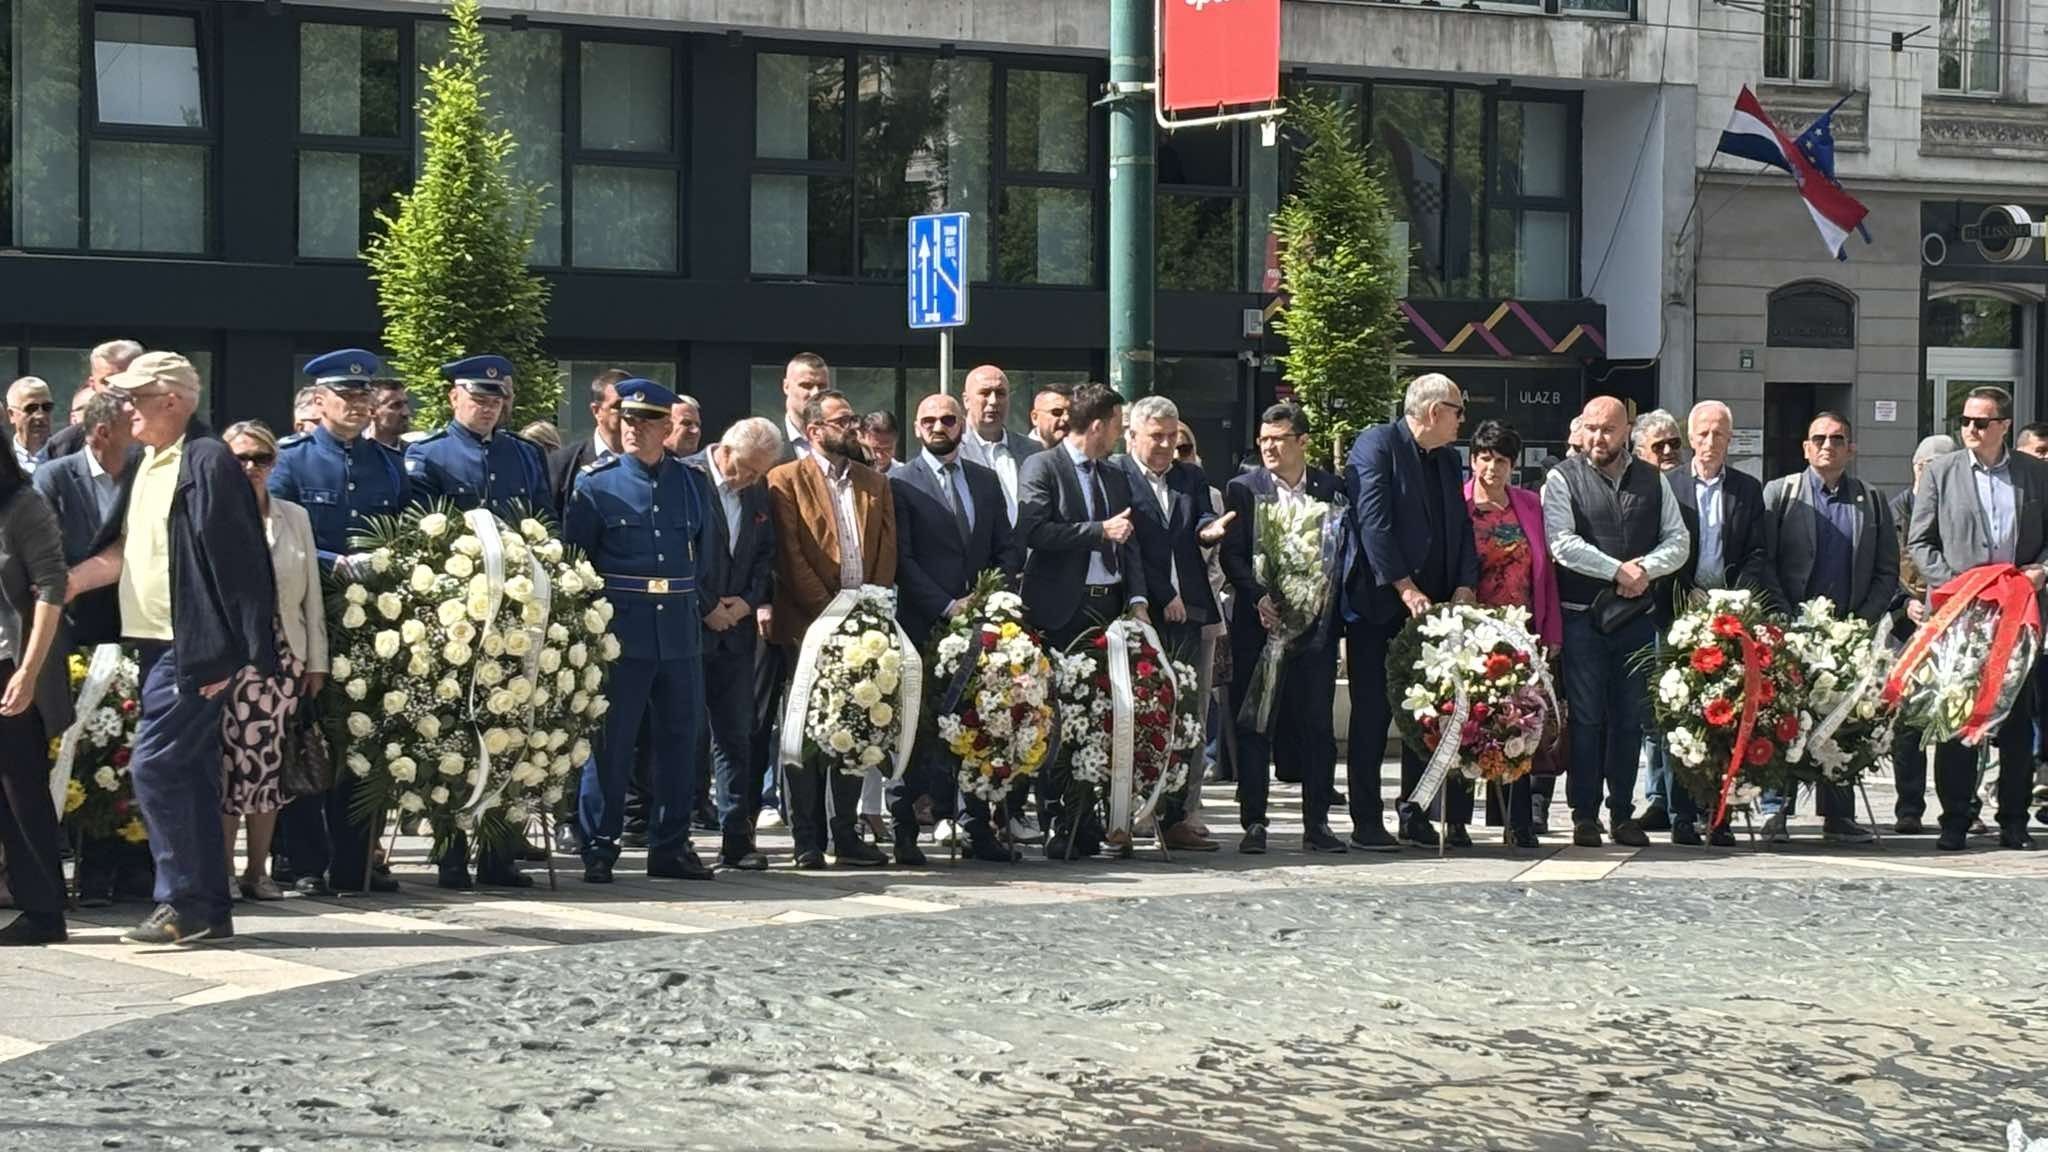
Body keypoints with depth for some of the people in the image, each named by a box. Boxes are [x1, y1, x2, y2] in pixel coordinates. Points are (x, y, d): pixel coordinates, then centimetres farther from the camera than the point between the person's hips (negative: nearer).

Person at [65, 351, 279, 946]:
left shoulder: (208, 463, -13)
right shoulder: (147, 466, 15)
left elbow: (233, 562, -17)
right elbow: (123, 551, 19)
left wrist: (229, 652, -19)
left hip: (194, 648, -9)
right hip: (158, 645, 9)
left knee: (154, 767, -11)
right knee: (189, 774, 11)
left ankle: (184, 903, -4)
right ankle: (210, 909, 16)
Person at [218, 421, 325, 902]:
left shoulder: (294, 518, 13)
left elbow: (311, 594, 14)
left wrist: (315, 661, 11)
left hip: (283, 655, 4)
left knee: (269, 763, 5)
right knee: (231, 759, -8)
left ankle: (258, 870, 11)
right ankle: (221, 870, 0)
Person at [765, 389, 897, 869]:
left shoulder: (875, 483, 16)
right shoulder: (786, 481, -2)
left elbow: (887, 551, 10)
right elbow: (790, 557, -9)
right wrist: (830, 613, -13)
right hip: (808, 626, -5)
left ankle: (846, 835, 13)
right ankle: (808, 841, 3)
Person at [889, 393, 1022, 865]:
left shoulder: (985, 481, 16)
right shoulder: (901, 484, 0)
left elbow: (1008, 548, 16)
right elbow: (902, 559, -7)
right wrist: (947, 606, -14)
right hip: (924, 626, -4)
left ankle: (978, 829, 9)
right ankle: (904, 831, 0)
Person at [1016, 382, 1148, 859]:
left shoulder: (1116, 478, 20)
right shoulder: (1041, 468, -2)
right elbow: (1034, 530, -14)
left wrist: (1137, 598, 5)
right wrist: (1100, 530, -15)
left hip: (1110, 605, 6)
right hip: (1063, 609, -6)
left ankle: (1089, 823, 5)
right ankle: (1058, 825, -2)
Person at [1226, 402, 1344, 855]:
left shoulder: (1332, 489, 7)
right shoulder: (1242, 488, 4)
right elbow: (1231, 555, -1)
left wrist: (1328, 605, -6)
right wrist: (1258, 596, -16)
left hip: (1315, 622, 1)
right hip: (1259, 620, -1)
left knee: (1317, 723, 3)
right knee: (1253, 724, 0)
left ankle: (1317, 823, 10)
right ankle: (1254, 822, 5)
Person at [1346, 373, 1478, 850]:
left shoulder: (1448, 459, 16)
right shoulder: (1376, 445, -8)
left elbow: (1462, 527, 13)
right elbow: (1373, 521, -16)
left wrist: (1465, 587, -3)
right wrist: (1405, 588, -21)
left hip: (1431, 607, 7)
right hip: (1378, 603, -7)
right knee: (1372, 715, -1)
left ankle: (1415, 817, 11)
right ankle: (1366, 822, 3)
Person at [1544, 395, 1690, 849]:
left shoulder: (1652, 480, 11)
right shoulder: (1563, 479, 0)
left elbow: (1678, 540, 8)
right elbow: (1562, 543, -10)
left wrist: (1645, 569, -10)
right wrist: (1618, 571, -13)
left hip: (1637, 616, 3)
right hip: (1582, 616, -3)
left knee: (1629, 718, 6)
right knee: (1585, 718, -2)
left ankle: (1623, 813, 13)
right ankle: (1585, 815, 3)